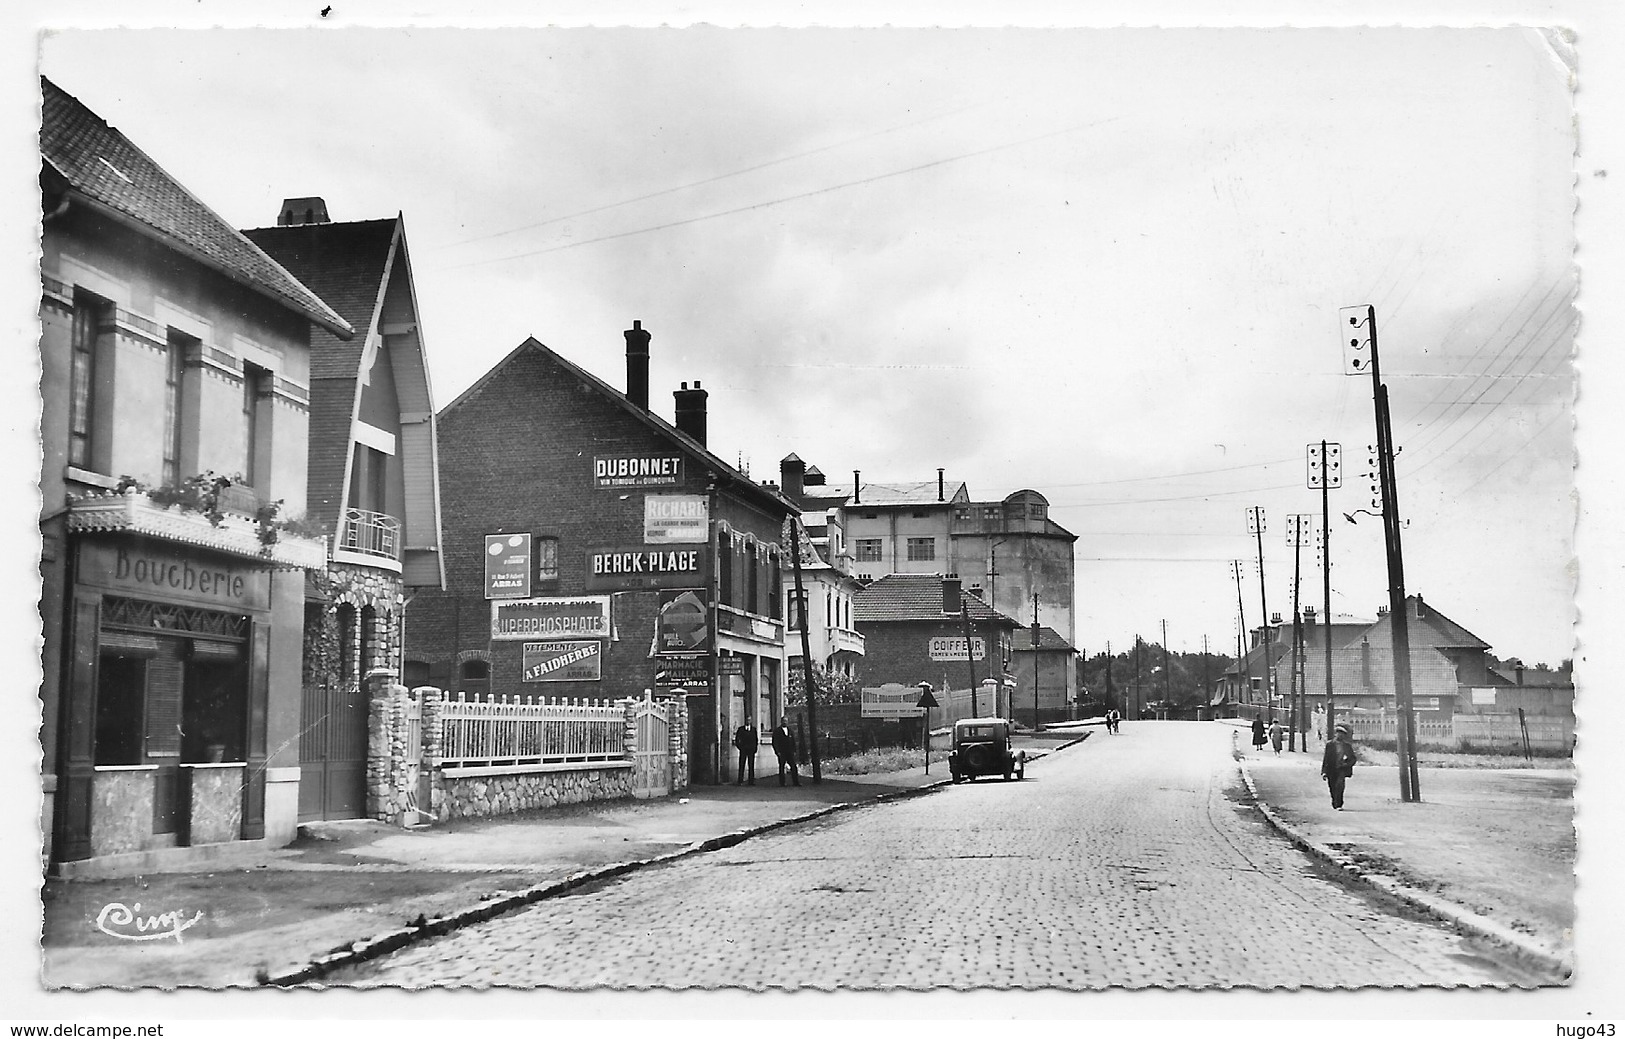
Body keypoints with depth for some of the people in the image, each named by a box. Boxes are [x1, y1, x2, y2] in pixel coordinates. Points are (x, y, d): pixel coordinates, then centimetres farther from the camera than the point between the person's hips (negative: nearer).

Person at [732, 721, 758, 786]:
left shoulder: (754, 730, 11)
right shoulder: (740, 729, 6)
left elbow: (756, 740, 13)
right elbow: (736, 739, 9)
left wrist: (755, 749, 3)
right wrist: (739, 746, -2)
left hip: (751, 750, 1)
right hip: (743, 750, -1)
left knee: (751, 766, -1)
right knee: (741, 765, -3)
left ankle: (752, 781, 2)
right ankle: (740, 781, -1)